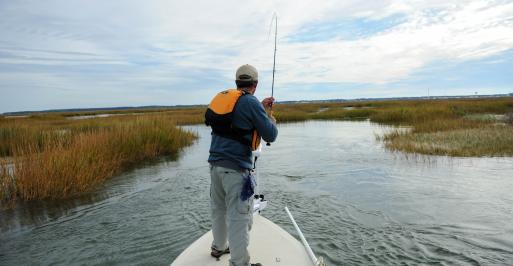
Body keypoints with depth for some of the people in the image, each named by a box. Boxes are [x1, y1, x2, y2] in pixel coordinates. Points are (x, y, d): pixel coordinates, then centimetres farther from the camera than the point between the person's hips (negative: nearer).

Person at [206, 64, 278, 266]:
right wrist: (272, 120, 11)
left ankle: (219, 247, 40)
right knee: (239, 217, -1)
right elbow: (270, 136, -8)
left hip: (215, 164, 8)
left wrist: (261, 107, 32)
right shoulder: (251, 102, -11)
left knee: (219, 209, 22)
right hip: (236, 168, -8)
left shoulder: (223, 97, 10)